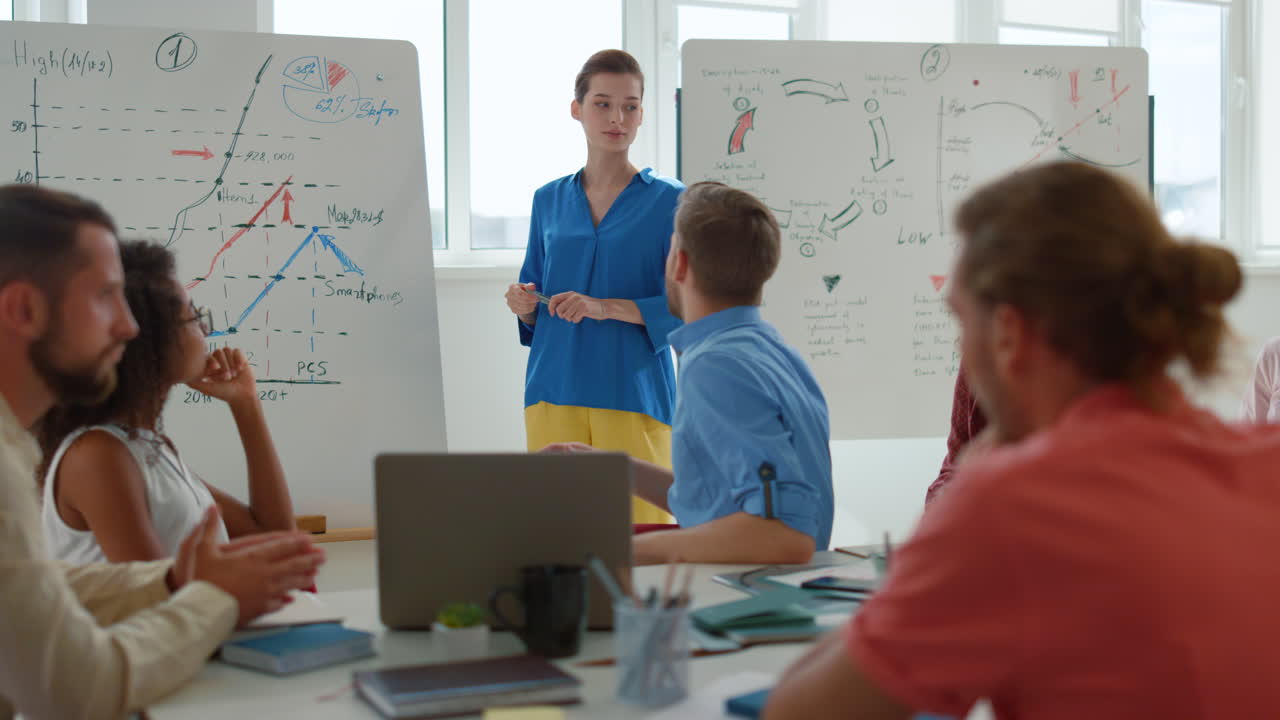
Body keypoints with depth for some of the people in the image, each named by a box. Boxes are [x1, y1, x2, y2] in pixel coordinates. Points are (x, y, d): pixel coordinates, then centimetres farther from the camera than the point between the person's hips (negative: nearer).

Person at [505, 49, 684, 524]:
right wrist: (524, 307, -3)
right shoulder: (549, 200, 14)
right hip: (553, 390, 3)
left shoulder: (669, 201, 1)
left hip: (633, 392, -3)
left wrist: (608, 307, -18)